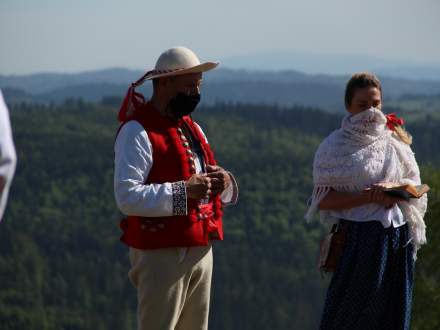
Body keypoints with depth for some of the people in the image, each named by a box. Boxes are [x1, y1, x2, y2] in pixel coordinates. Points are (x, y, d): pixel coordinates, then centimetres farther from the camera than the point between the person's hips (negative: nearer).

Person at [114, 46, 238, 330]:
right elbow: (127, 196, -22)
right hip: (161, 254, -9)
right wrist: (183, 191, -27)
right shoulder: (137, 131, -11)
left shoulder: (192, 128, 19)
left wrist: (222, 183, 1)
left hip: (201, 251, 9)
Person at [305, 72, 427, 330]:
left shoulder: (395, 141, 10)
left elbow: (415, 185, 11)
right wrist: (367, 197, -19)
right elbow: (323, 200, -9)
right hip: (358, 238, -4)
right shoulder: (335, 147, -2)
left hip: (398, 237, 4)